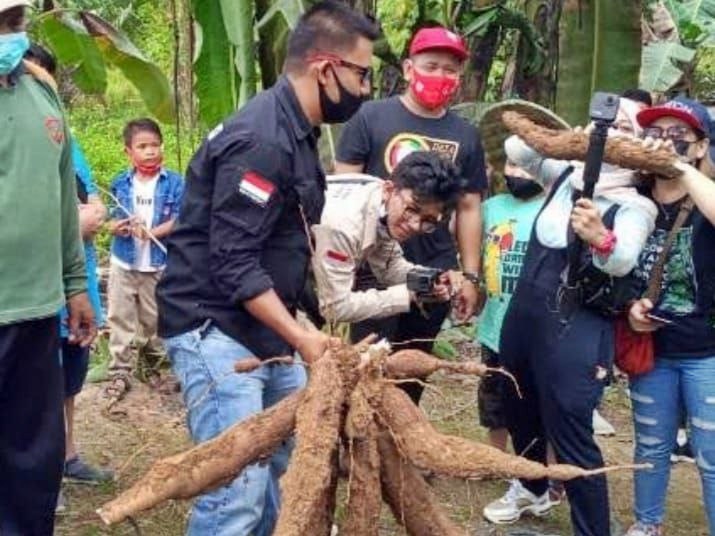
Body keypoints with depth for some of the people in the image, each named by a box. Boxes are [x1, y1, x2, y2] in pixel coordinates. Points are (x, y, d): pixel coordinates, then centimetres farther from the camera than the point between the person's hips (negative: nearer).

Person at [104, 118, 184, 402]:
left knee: (154, 319, 11)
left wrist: (151, 232, -23)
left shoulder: (174, 183, -7)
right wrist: (117, 227, -18)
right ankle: (120, 372, 10)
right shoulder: (120, 183, 1)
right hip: (123, 262, 2)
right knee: (120, 318, 3)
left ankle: (151, 364, 30)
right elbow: (113, 220, 5)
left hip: (159, 264, -2)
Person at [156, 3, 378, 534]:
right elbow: (233, 264, -23)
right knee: (239, 487, -13)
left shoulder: (296, 132, 11)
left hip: (263, 327, 10)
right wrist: (300, 337, -21)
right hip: (215, 328, -10)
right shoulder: (262, 138, -21)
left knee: (288, 457, 16)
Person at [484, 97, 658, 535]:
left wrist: (600, 237, -50)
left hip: (576, 329, -7)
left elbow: (623, 260, -27)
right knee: (520, 411, 24)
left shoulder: (636, 205, -10)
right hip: (522, 314, 7)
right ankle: (532, 489, 48)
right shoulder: (566, 175, 8)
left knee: (570, 433, -9)